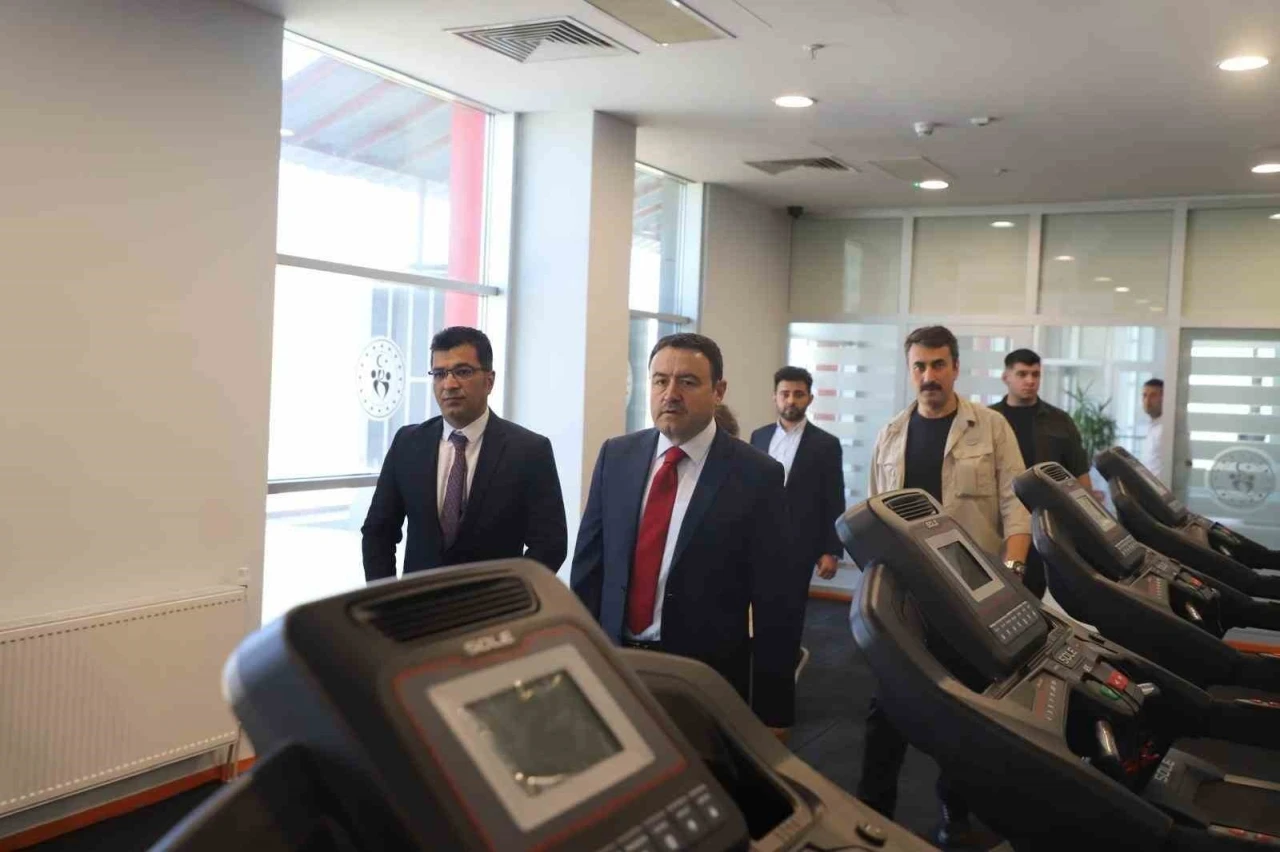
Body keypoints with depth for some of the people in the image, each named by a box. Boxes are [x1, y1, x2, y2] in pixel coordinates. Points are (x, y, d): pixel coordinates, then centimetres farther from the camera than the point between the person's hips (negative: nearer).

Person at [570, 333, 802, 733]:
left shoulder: (756, 475, -9)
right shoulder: (616, 456, 2)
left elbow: (776, 598, -7)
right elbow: (589, 562, 6)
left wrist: (772, 707, -6)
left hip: (707, 675, -3)